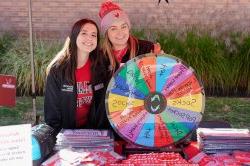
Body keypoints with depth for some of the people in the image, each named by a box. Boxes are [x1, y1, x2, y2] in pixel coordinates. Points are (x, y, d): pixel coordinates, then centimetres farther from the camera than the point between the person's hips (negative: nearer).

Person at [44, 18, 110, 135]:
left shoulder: (102, 66, -2)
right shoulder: (57, 69, -7)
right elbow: (51, 107, -3)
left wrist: (101, 132, -5)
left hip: (93, 132, 1)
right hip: (65, 131, -1)